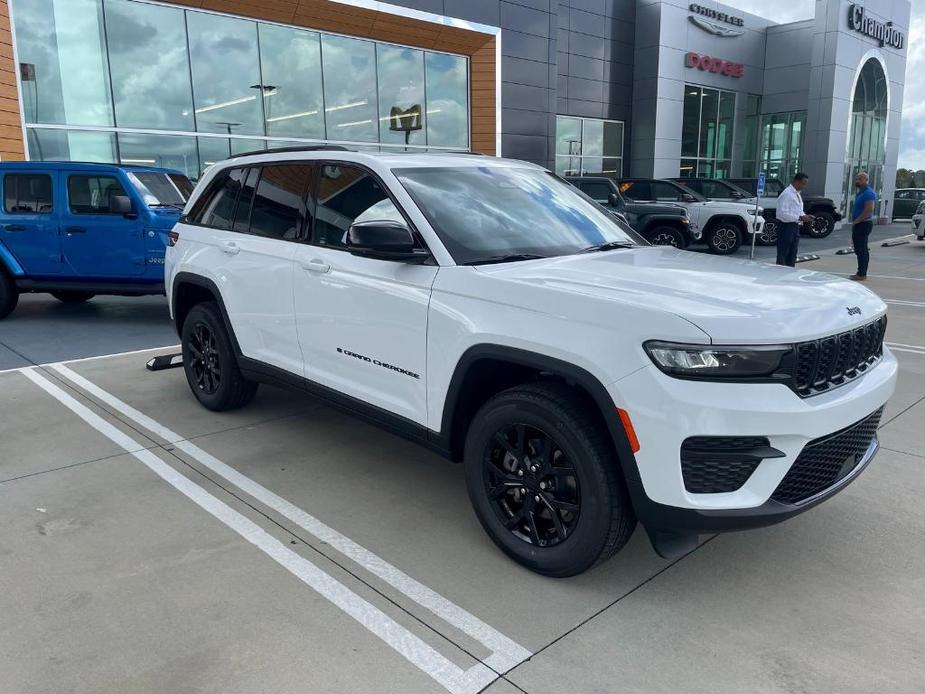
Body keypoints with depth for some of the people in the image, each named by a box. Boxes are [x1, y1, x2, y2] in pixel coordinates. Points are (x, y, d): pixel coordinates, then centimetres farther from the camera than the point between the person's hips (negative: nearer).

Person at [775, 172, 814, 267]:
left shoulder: (797, 194, 15)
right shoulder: (787, 194, -14)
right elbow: (782, 213, -22)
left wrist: (805, 216, 4)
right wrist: (800, 218, -22)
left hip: (795, 227, 9)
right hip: (786, 227, -9)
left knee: (792, 256, 14)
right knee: (782, 256, -4)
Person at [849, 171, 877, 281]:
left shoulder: (868, 193, -13)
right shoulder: (860, 193, 18)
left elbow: (869, 210, -23)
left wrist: (856, 221, -19)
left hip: (864, 224, -10)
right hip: (858, 225, 10)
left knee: (861, 250, -9)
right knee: (860, 249, 12)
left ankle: (862, 275, -7)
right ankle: (861, 273, 18)